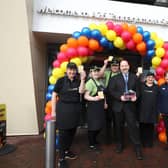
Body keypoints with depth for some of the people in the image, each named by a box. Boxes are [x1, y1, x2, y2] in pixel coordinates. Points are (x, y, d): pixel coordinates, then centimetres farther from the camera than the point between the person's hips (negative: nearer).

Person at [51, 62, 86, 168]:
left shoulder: (78, 81, 6)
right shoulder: (61, 80, -4)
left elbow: (81, 91, -12)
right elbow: (54, 96, -3)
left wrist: (82, 79, -18)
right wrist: (53, 111, -6)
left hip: (75, 109, 4)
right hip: (63, 109, -4)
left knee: (72, 131, 13)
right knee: (63, 132, -1)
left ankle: (67, 151, 32)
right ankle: (61, 158, 8)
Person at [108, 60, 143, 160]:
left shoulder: (134, 77, 9)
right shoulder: (115, 78, 5)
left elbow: (137, 89, 8)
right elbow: (111, 90, -4)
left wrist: (136, 96, -13)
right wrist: (120, 97, -18)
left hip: (130, 105, 0)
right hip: (119, 105, 1)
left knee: (133, 125, -4)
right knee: (119, 126, 11)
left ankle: (138, 147, 7)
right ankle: (120, 144, 29)